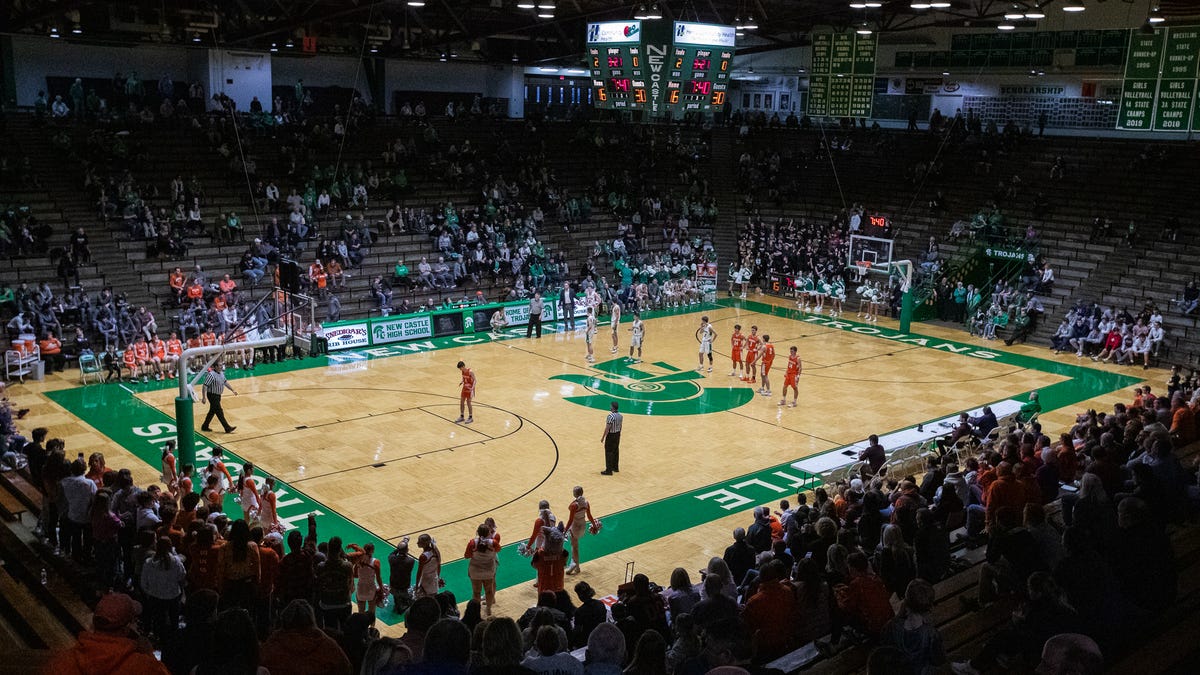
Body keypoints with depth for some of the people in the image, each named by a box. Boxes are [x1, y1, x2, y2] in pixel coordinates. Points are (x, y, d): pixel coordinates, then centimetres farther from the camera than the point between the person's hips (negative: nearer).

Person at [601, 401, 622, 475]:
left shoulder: (610, 416, -24)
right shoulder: (620, 415, 1)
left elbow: (607, 428, -22)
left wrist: (603, 437, -14)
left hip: (611, 435, -8)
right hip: (617, 434, 8)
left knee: (609, 452, -1)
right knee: (616, 451, 18)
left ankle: (609, 470, 1)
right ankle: (615, 467, 29)